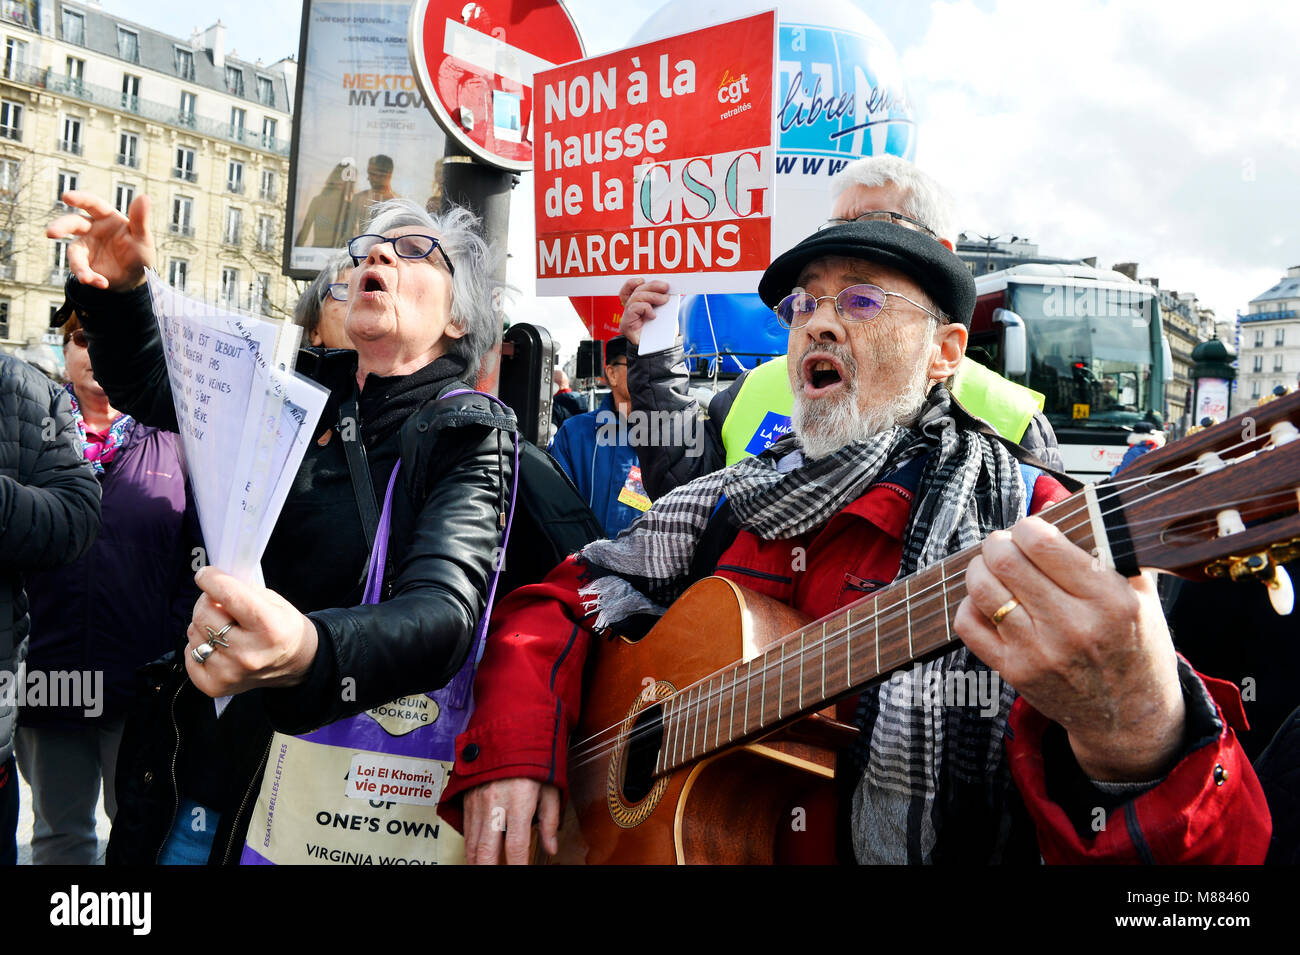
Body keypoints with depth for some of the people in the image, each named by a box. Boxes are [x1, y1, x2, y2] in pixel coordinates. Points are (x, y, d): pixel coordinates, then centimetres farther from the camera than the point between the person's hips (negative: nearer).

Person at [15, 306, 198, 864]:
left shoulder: (173, 440, 1)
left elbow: (201, 560, -1)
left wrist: (173, 656, -8)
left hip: (144, 689, -2)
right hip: (46, 682, 2)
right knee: (59, 834, 18)